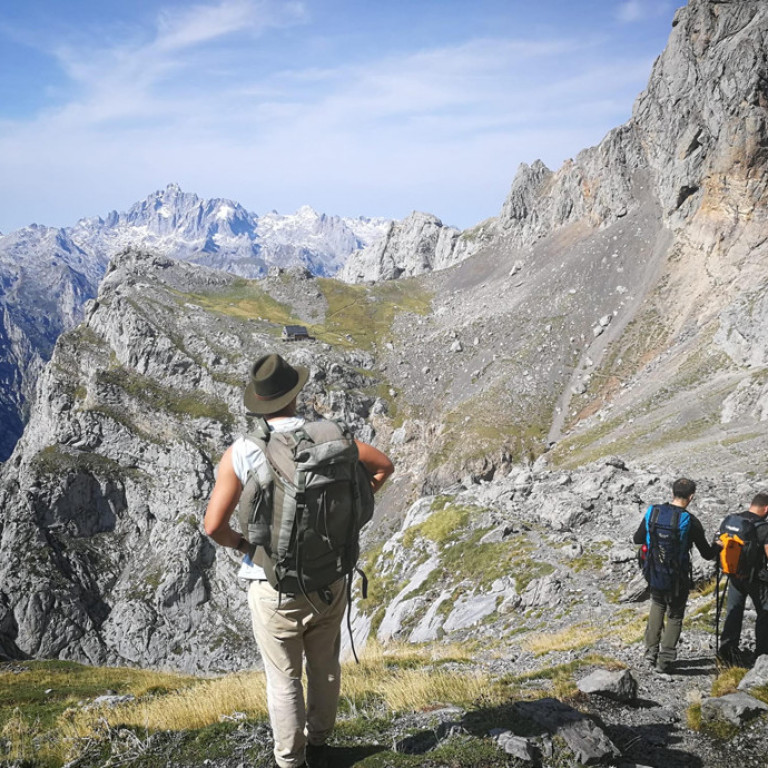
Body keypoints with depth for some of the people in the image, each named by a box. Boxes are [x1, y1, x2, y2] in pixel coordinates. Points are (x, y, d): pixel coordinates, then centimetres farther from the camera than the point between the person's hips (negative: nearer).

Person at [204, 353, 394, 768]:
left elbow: (214, 526, -19)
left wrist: (241, 544, 2)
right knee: (324, 666, 25)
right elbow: (383, 465, 4)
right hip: (330, 580, 3)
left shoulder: (240, 453, -16)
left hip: (275, 588, -3)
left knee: (283, 679, 16)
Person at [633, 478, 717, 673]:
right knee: (675, 616, 12)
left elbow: (637, 539, 4)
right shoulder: (691, 521, -17)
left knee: (657, 606, 26)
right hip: (678, 576, -4)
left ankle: (651, 651, 24)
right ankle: (665, 659, 12)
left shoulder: (653, 512, -7)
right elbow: (707, 554, -8)